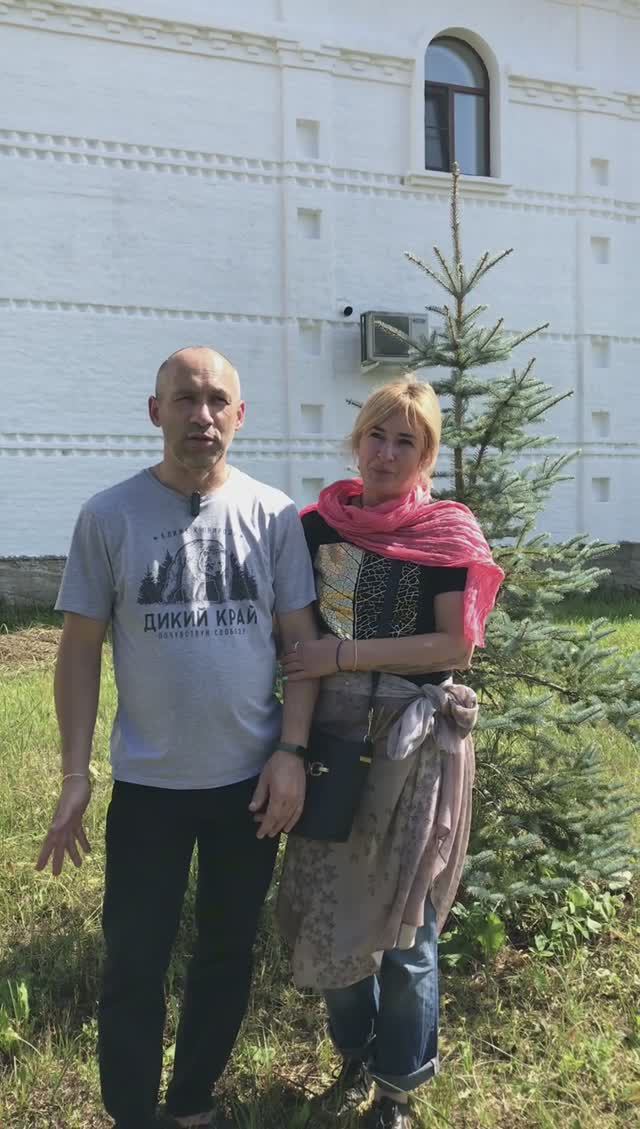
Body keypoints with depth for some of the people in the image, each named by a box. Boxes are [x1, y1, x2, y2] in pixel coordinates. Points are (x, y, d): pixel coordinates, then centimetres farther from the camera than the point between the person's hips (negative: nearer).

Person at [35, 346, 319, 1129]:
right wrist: (73, 775, -6)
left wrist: (291, 750, -8)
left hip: (252, 777, 2)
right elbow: (80, 648, -3)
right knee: (134, 963, 9)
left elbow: (301, 637, 0)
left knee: (227, 952, 17)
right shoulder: (108, 516, -6)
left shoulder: (273, 514, -3)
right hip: (147, 784, -1)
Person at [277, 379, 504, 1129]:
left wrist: (344, 655, -17)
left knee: (403, 920, 7)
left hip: (415, 743, -3)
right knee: (334, 910, 13)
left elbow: (456, 646, -12)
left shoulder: (448, 533, -5)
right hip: (334, 734, 4)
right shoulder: (318, 525, 4)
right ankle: (355, 1054, 39)